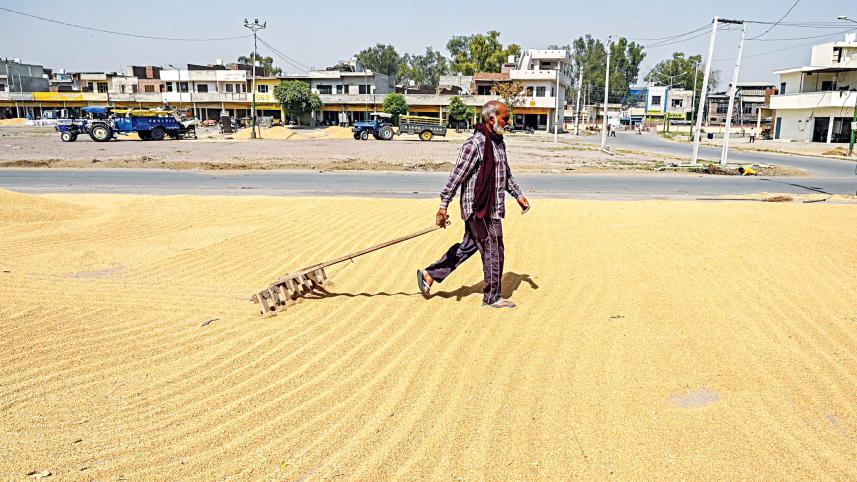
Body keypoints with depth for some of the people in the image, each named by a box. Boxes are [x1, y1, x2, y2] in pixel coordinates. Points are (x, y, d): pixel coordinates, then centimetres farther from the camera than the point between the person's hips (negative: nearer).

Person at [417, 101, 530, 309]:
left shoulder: (498, 142, 13)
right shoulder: (474, 144, -17)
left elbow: (506, 174, 26)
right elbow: (457, 176, -19)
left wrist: (518, 195, 22)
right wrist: (443, 206, -20)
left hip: (491, 208, 10)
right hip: (479, 208, -10)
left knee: (468, 246, 16)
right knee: (493, 249, 1)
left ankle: (429, 275, 26)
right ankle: (492, 297, 17)